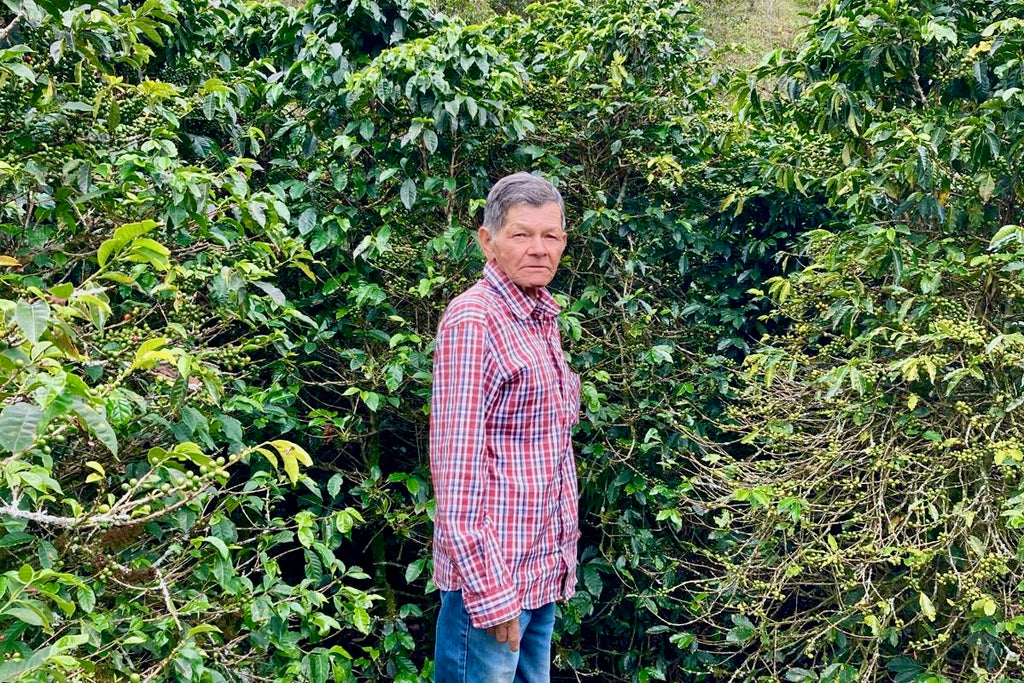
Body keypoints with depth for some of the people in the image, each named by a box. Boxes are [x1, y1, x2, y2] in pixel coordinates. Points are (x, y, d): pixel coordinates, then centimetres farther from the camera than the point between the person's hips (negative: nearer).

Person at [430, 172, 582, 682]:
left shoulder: (542, 319, 12)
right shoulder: (472, 321, -14)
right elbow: (456, 466, -19)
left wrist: (561, 555, 15)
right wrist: (489, 590, -21)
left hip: (544, 571, 8)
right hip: (492, 577, -8)